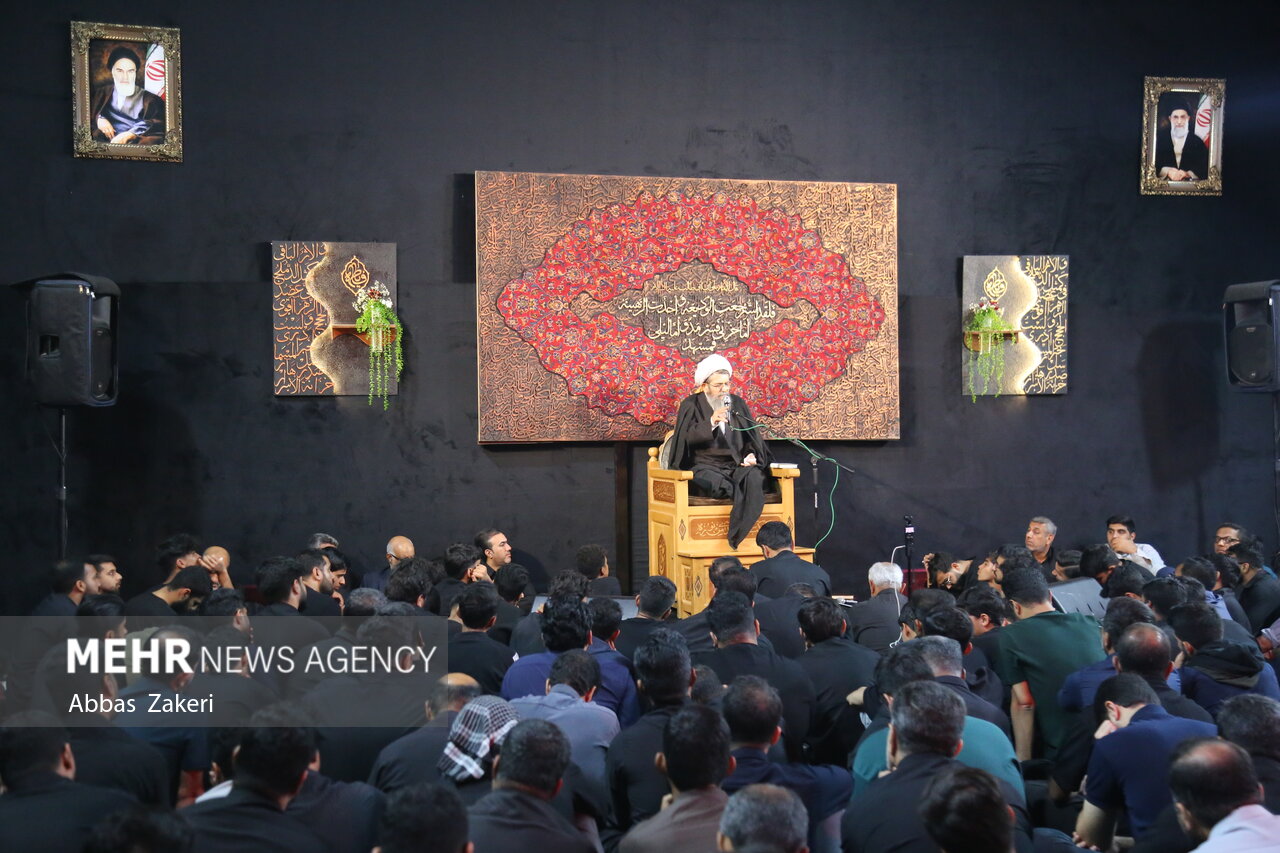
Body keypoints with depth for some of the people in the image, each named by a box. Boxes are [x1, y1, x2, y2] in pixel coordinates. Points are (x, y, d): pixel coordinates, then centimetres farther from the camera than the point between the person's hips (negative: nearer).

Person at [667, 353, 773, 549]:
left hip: (736, 465, 3)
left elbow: (752, 436, 19)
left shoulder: (737, 403, 18)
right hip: (705, 465, -3)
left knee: (754, 477, -33)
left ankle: (737, 539, -37)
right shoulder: (691, 405, 6)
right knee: (717, 482, -40)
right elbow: (687, 438, -6)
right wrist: (711, 422, -19)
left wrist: (752, 455, -2)